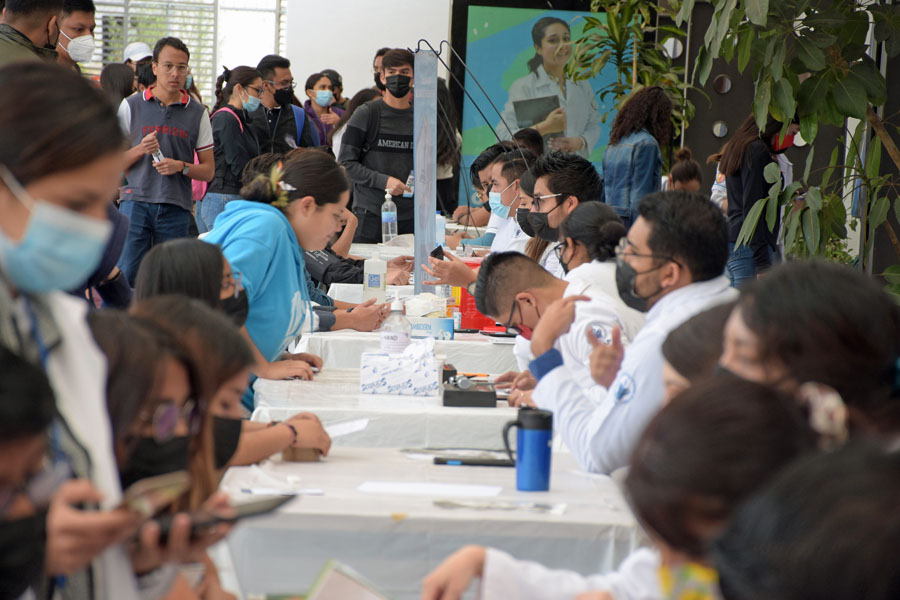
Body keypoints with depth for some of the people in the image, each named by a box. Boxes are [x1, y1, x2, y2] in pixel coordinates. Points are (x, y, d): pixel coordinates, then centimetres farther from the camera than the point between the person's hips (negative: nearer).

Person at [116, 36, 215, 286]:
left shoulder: (197, 113, 9)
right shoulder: (131, 106, 7)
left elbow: (208, 170, 11)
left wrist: (181, 167, -8)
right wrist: (140, 150, -11)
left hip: (176, 207, 1)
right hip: (136, 201, -1)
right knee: (124, 276, -9)